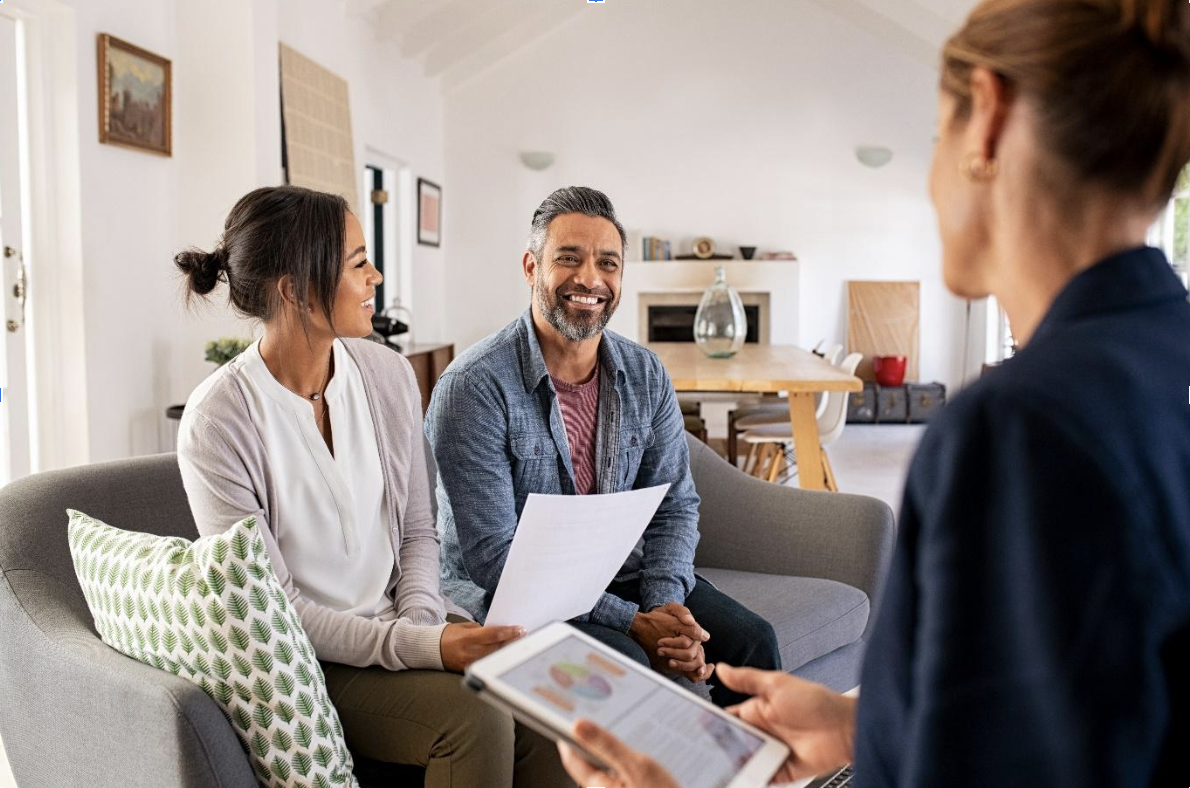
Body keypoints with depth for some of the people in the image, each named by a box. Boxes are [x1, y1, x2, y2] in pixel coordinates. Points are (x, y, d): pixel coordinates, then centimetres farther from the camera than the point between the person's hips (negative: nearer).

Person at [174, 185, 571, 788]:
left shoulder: (387, 373, 0)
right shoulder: (217, 422, -16)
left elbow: (417, 531, 7)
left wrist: (421, 620, -11)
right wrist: (420, 647, -23)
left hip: (400, 623, 5)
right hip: (306, 660, -4)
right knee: (475, 716, -25)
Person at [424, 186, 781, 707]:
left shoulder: (645, 375, 1)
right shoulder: (472, 386, -18)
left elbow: (673, 504, 4)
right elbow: (492, 556, -20)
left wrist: (665, 608, -16)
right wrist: (631, 621, -24)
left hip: (619, 573, 5)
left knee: (751, 640, -11)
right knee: (627, 662, -30)